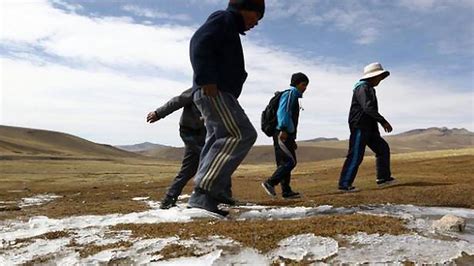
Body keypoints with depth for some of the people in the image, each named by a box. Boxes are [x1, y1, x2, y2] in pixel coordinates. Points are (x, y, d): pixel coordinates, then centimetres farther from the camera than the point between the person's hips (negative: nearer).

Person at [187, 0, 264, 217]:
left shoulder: (230, 30, 34)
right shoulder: (224, 19, 3)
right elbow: (199, 43, -14)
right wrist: (206, 79, -24)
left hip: (216, 93, 11)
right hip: (214, 91, -11)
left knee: (219, 142, 5)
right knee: (242, 134, -21)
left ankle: (206, 197, 5)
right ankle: (204, 192, -25)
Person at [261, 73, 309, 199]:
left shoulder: (294, 96, 28)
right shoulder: (290, 93, -2)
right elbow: (282, 111, -18)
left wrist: (292, 139, 26)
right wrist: (283, 129, -28)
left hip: (286, 135, 10)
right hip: (282, 135, -10)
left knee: (284, 163, 7)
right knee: (290, 161, -13)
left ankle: (286, 191, 9)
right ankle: (270, 183, -12)